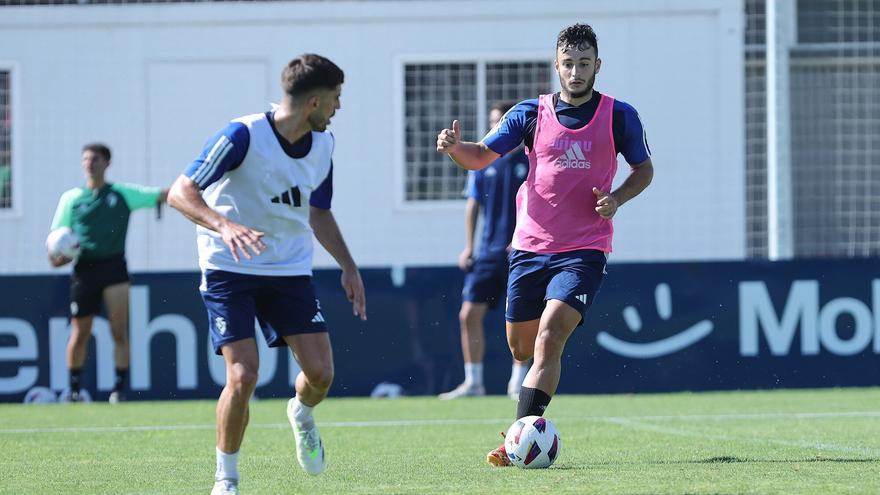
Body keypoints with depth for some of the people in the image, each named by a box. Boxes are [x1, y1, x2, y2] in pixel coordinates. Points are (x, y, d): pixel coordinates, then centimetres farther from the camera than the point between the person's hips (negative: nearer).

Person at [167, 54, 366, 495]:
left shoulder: (323, 144, 3)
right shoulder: (244, 136, -19)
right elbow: (180, 193, -20)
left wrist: (348, 267, 14)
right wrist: (224, 225, -37)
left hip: (290, 271, 5)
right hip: (229, 270, -5)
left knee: (320, 372, -6)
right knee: (243, 375, -17)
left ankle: (301, 414, 33)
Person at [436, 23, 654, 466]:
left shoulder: (619, 116, -1)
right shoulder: (531, 113, 4)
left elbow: (644, 170, 10)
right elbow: (482, 156, 2)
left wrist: (616, 198, -9)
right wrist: (454, 147, -21)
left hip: (583, 250, -3)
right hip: (530, 246, 3)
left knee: (548, 338, -20)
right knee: (522, 347, 8)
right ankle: (535, 427, 36)